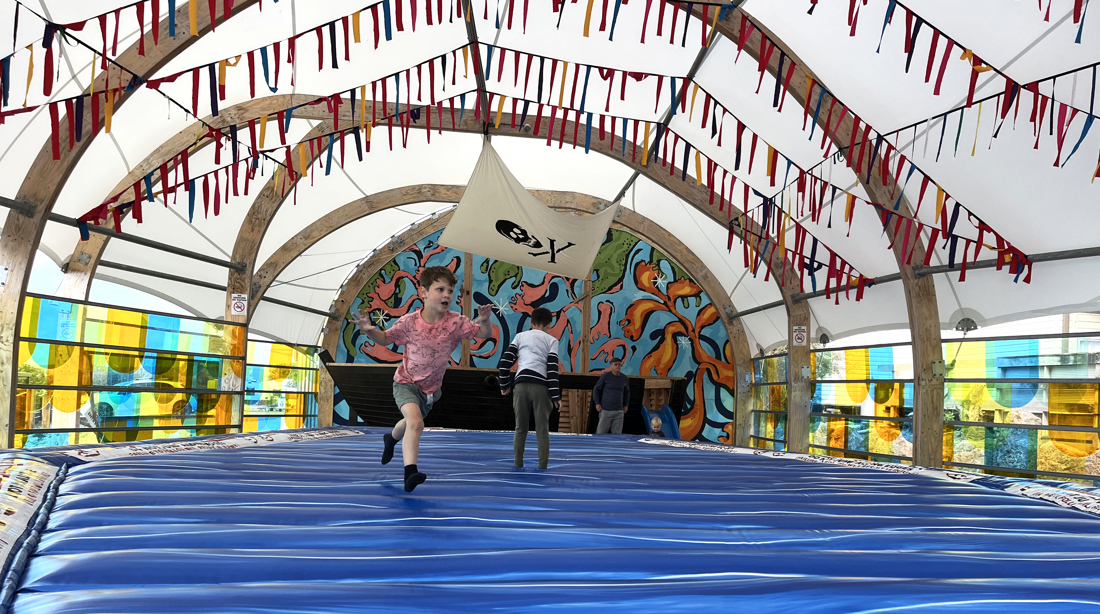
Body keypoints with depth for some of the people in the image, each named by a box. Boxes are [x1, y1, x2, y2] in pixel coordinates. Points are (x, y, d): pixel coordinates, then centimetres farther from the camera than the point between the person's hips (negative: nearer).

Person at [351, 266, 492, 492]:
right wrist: (369, 330, -26)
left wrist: (484, 321, -39)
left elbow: (485, 334, -17)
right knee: (415, 422, -30)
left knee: (411, 423, 27)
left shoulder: (456, 323, -18)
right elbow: (385, 338, -5)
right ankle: (410, 471, -29)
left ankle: (391, 437, 61)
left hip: (431, 387, 4)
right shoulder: (409, 322, -19)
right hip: (406, 382, -3)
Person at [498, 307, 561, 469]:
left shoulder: (520, 336, 18)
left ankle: (518, 465, 7)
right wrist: (556, 396, 0)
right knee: (542, 430, 3)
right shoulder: (551, 340, 11)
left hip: (521, 384, 2)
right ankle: (542, 467, -2)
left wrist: (504, 385, 18)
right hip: (541, 386, -2)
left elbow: (505, 361, 9)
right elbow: (552, 368, 0)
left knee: (520, 429, 10)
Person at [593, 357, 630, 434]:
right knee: (601, 433, -4)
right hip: (606, 410, -4)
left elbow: (627, 392, 24)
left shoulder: (624, 378, 8)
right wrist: (597, 403, -3)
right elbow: (596, 389, 3)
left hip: (619, 411, 4)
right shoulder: (605, 376, -3)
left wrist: (626, 405, 17)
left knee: (617, 433, 4)